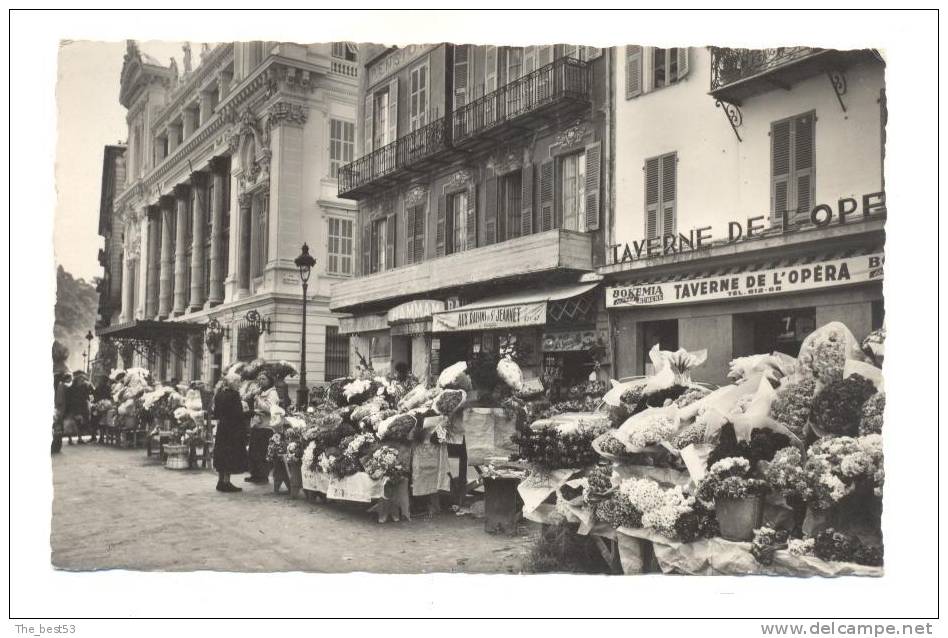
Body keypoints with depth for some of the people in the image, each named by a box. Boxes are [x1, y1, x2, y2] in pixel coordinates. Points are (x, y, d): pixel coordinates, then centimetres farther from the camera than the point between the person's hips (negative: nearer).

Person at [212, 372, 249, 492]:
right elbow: (238, 414, -20)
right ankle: (226, 483, 3)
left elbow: (216, 413, 13)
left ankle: (221, 481, 21)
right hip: (232, 431, -8)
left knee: (222, 455, 14)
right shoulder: (233, 395, -17)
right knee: (230, 456, -1)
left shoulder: (219, 394, 8)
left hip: (221, 428, 9)